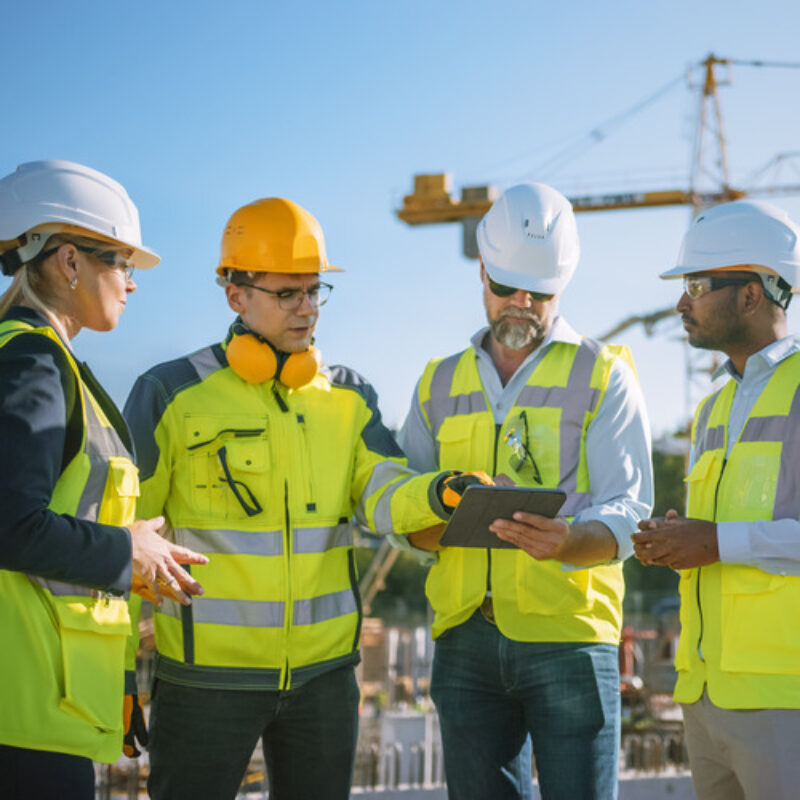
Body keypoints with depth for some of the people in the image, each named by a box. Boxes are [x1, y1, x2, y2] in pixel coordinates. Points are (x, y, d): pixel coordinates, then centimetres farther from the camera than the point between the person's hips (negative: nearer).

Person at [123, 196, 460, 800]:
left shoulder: (349, 397, 8)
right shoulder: (172, 395, -5)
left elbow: (384, 498, -5)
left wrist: (440, 494, -29)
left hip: (324, 667, 4)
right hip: (209, 671, -4)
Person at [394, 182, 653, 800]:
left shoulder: (603, 375, 5)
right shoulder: (441, 384, 16)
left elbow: (628, 511, -4)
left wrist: (566, 543, -27)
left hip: (568, 637, -3)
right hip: (465, 636, 3)